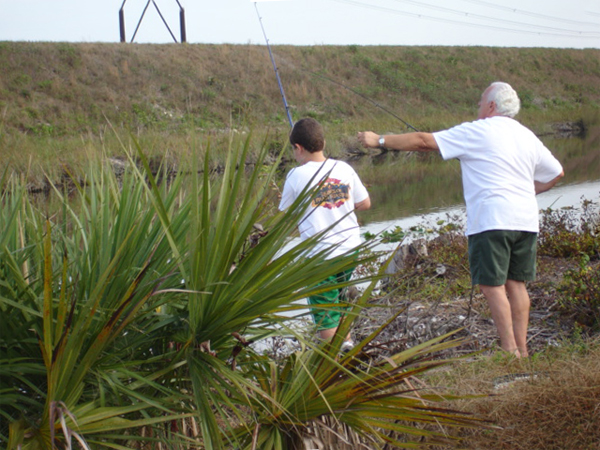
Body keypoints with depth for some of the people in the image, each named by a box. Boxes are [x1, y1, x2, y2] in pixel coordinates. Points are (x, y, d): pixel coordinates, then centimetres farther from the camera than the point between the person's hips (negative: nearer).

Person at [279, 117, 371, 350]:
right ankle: (346, 342, 33)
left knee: (324, 312, 6)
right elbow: (365, 203, 9)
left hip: (320, 254, -5)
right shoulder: (344, 168, 1)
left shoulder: (296, 176, -10)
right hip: (350, 247, 5)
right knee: (339, 298, 27)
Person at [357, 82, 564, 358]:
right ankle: (521, 350, 11)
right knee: (516, 283, 11)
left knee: (491, 284, -4)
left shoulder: (477, 132, -2)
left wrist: (379, 141, 7)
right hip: (526, 219, 7)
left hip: (492, 219, -7)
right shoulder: (527, 136, 17)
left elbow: (424, 142, -1)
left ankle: (510, 351, -7)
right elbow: (555, 173, 26)